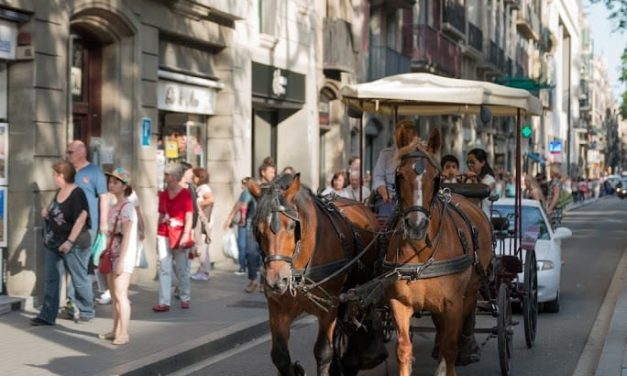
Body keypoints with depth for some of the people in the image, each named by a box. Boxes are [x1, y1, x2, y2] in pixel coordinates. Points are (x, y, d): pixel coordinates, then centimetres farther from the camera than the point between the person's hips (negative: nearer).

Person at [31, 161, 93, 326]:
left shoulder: (77, 194, -18)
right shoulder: (59, 192, 9)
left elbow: (81, 219, -23)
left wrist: (70, 241, -26)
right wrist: (47, 211, 3)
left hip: (73, 245, -9)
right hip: (54, 244, 9)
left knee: (79, 279, 5)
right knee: (51, 280, 8)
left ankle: (87, 311, 21)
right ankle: (47, 315, 11)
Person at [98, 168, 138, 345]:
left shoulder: (127, 208, -13)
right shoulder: (113, 207, 13)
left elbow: (126, 237, -17)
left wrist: (121, 261, -20)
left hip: (123, 256, -9)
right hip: (112, 255, 9)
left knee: (120, 295, -9)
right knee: (114, 295, 12)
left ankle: (123, 334, -5)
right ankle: (116, 330, 19)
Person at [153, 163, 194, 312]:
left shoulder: (185, 194, -6)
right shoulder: (163, 194, 8)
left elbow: (189, 217, -9)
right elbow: (161, 215, 14)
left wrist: (186, 235, -18)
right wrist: (158, 234, 13)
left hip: (179, 236, -4)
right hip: (164, 235, 4)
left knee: (182, 269, 8)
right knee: (164, 269, -1)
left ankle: (185, 298, 24)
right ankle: (164, 302, -2)